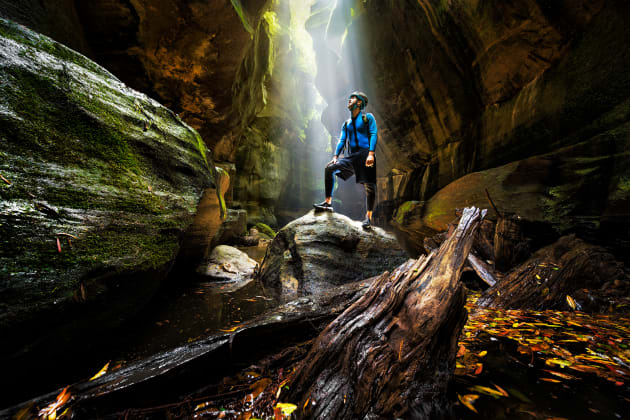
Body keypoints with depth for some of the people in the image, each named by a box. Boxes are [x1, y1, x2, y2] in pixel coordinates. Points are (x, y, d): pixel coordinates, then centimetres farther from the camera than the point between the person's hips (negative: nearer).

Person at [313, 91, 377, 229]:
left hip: (365, 154, -5)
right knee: (329, 168, -10)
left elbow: (373, 135, -5)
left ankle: (368, 217, 1)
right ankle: (328, 202, -6)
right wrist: (335, 156, 2)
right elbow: (342, 140, 16)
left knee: (369, 186, -8)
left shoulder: (368, 117, 6)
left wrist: (371, 154, -19)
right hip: (351, 156, 5)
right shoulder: (346, 123, 21)